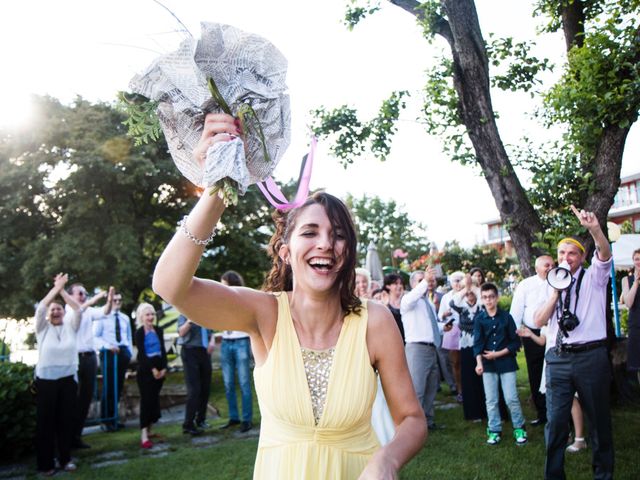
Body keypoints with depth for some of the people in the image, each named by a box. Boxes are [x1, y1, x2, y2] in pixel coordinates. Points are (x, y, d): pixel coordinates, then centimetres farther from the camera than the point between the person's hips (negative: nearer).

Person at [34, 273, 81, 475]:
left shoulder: (70, 326, 10)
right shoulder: (43, 328, 6)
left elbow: (77, 309, -4)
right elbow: (40, 307, -8)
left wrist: (63, 290, -4)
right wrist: (56, 288, -6)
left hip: (68, 379, 2)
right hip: (46, 381, -2)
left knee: (66, 421, 8)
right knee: (45, 422, 2)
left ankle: (65, 459, 19)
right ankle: (45, 463, 9)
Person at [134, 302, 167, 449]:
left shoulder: (158, 330, 10)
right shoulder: (139, 333, -5)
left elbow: (163, 350, 7)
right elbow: (142, 353, -11)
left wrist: (164, 368, -5)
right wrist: (152, 369, -18)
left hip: (160, 368, 5)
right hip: (145, 370, -5)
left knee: (155, 399, 9)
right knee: (146, 400, -8)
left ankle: (149, 430, 20)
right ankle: (144, 436, -8)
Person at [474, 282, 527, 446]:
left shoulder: (506, 317, -3)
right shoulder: (479, 319, 0)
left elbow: (516, 342, -2)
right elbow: (477, 343, -8)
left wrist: (499, 353, -11)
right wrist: (479, 363, -23)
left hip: (506, 363, -1)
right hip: (488, 364, 2)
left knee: (511, 398, 0)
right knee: (491, 400, 7)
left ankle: (519, 428, 18)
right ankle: (494, 430, 18)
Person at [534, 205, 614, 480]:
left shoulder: (593, 277, 5)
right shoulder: (552, 284, 14)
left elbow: (605, 254, -16)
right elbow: (539, 321, 5)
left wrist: (594, 228, -35)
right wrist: (556, 292, -4)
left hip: (591, 356, -2)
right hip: (558, 359, 2)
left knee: (599, 419, 9)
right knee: (555, 420, 1)